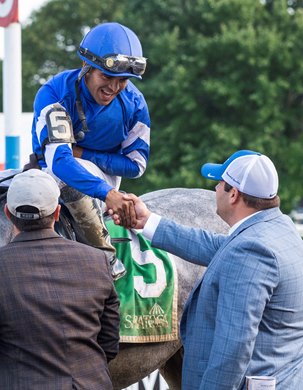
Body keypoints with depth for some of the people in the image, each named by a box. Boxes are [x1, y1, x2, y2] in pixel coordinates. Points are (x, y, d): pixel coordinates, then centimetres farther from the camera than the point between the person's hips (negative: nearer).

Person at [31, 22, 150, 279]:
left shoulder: (134, 103, -13)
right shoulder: (54, 93, -25)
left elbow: (136, 165, -6)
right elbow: (58, 157, -38)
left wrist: (82, 154, -19)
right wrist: (107, 193, -50)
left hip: (105, 171, -1)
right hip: (51, 173, 1)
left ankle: (105, 255, -24)